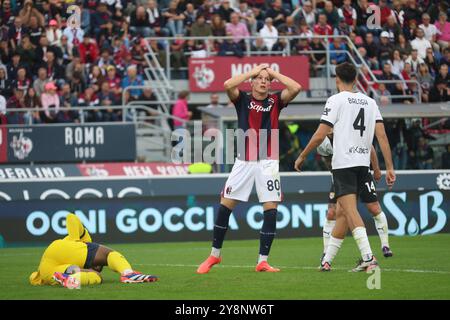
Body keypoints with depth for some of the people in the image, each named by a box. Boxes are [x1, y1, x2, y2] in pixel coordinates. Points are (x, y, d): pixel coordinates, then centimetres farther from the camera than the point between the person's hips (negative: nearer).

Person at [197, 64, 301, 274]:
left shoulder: (275, 101, 6)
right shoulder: (242, 100, 5)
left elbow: (296, 88, -9)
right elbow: (228, 85, -15)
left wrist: (273, 72, -1)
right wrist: (254, 71, -6)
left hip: (268, 162, 0)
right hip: (244, 161, 0)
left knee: (271, 209, -7)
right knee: (225, 205, 0)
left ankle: (263, 261, -2)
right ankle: (215, 255, 15)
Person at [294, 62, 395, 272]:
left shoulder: (336, 100, -4)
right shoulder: (370, 102, 13)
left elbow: (319, 136, -8)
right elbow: (382, 136, 5)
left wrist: (302, 157, 5)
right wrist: (389, 168, 5)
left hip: (343, 163, -6)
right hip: (363, 163, 6)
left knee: (350, 210, -13)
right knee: (341, 213, 14)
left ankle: (368, 257, -28)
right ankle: (326, 260, 19)